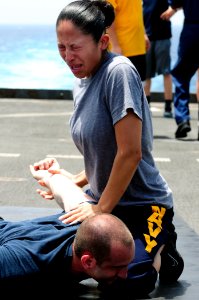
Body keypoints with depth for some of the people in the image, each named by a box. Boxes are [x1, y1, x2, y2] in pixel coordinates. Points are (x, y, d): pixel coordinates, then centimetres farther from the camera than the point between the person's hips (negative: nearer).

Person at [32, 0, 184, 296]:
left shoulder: (119, 72, -20)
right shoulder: (81, 84, 7)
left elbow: (130, 153, -23)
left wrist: (101, 208, -16)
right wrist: (73, 180, 2)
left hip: (143, 205, -8)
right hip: (102, 200, 8)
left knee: (125, 282, -25)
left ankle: (161, 251, 8)